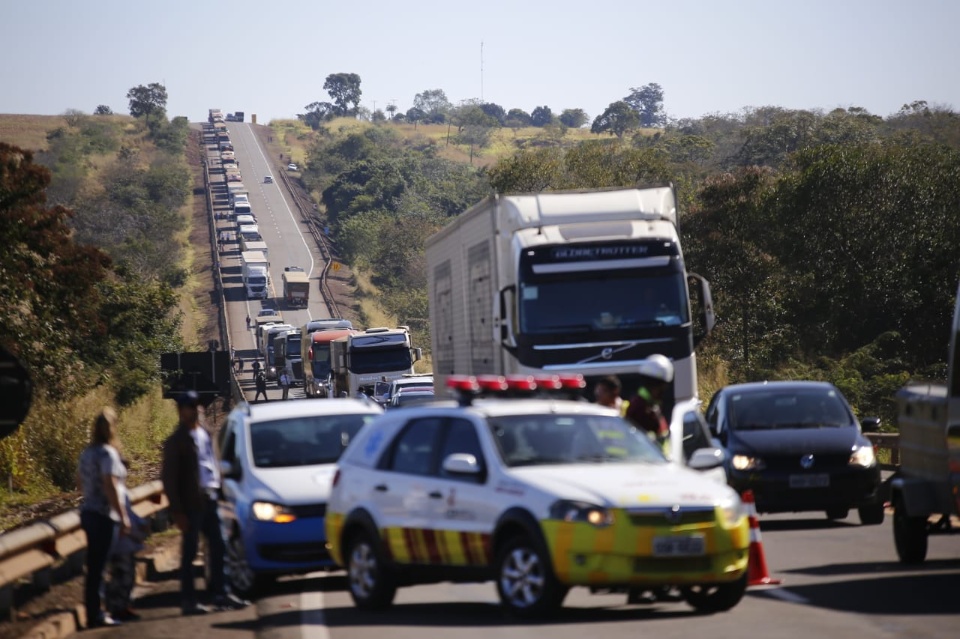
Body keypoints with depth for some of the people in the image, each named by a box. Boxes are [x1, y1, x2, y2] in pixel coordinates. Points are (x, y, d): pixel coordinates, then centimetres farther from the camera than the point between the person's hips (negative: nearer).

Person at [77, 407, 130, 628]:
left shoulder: (87, 453, 9)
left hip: (88, 512, 8)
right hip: (104, 516, -8)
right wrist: (123, 516, -20)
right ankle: (95, 616, -1)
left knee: (94, 566, 15)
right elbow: (110, 487, -22)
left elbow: (80, 481, 18)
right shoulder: (107, 453, -16)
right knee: (97, 566, -4)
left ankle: (94, 611, 22)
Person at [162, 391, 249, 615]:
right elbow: (169, 479, -10)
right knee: (189, 552, -1)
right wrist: (177, 511, -14)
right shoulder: (177, 441, -9)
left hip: (209, 498, 7)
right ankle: (188, 600, 5)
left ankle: (220, 594, 17)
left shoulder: (205, 434, 13)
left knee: (217, 548, 9)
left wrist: (217, 489, 8)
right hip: (192, 503, -7)